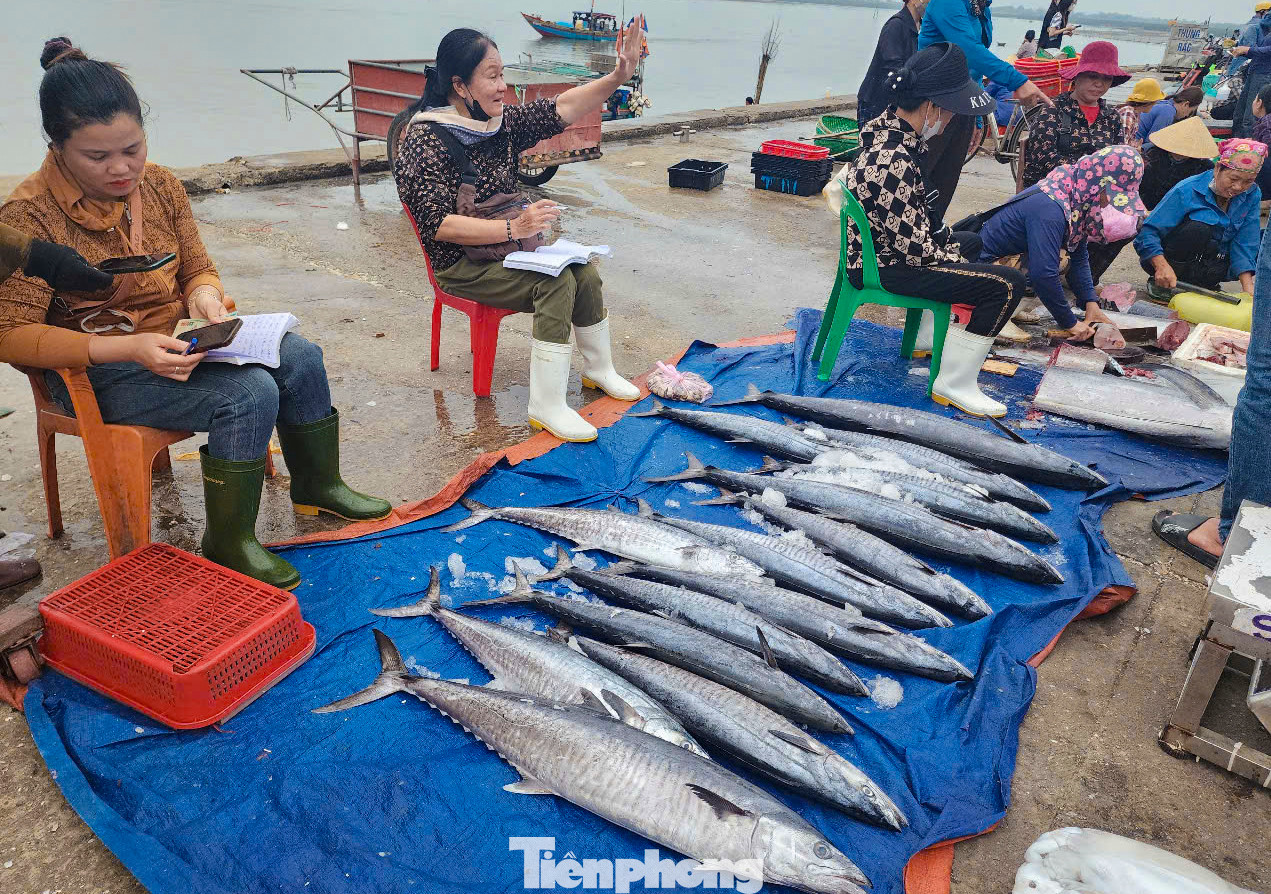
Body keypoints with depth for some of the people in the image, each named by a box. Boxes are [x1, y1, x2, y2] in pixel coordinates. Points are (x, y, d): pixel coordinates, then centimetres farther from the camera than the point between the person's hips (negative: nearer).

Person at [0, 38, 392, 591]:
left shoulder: (159, 185, 0)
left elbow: (197, 268, 11)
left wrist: (204, 297, -15)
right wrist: (130, 347, -30)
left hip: (173, 342, 7)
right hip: (96, 370, -7)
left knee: (299, 356, -6)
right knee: (250, 393, -27)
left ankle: (318, 485, 14)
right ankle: (227, 545, -11)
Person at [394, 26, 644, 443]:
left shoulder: (498, 121, 5)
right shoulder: (424, 142, -17)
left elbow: (559, 110, 2)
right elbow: (440, 225, -25)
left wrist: (618, 76, -10)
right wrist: (513, 227, -33)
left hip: (509, 241, 7)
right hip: (461, 263, -7)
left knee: (584, 271, -11)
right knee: (557, 283, -26)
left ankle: (599, 369, 12)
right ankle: (546, 406, -23)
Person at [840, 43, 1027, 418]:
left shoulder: (883, 127, 1)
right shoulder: (894, 162, -31)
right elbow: (915, 249, -25)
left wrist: (949, 244, 12)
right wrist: (952, 255, -6)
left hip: (873, 247, 10)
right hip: (885, 268, -10)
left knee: (964, 241, 36)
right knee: (1007, 285, -15)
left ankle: (926, 335, 44)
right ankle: (955, 384, -6)